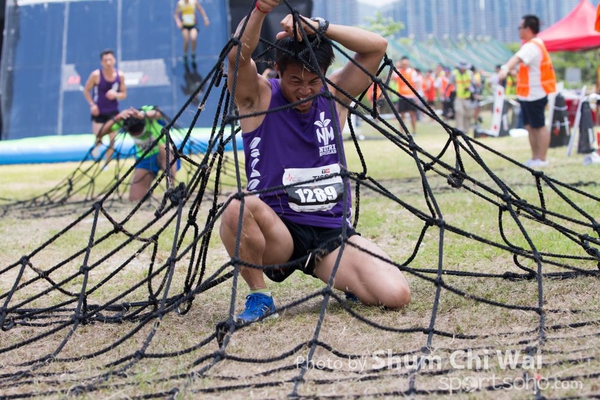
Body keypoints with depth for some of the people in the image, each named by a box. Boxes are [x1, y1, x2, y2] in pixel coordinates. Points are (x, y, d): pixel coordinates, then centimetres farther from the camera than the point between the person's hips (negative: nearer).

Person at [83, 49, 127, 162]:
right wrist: (92, 104, -14)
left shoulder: (120, 75, -6)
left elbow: (124, 94, 3)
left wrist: (116, 95, -19)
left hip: (113, 112, 2)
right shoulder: (96, 75, -14)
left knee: (112, 139, 0)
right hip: (98, 111, -2)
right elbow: (86, 90, -2)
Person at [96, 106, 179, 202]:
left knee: (164, 148, -40)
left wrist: (143, 115, -72)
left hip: (164, 155, -3)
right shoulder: (124, 120, -18)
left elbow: (158, 113, -52)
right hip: (144, 158, 3)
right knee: (134, 199, -7)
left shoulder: (148, 111, -27)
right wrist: (117, 118, -44)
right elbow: (101, 133, -28)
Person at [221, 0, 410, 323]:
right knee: (240, 207, -37)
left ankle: (349, 284, 17)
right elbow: (237, 57, -22)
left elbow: (377, 47, -3)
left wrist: (317, 27, -16)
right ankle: (258, 296, -11)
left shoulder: (334, 97, 7)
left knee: (396, 295, -20)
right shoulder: (259, 98, -2)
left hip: (334, 235, 2)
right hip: (278, 234, -2)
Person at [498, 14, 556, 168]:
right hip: (528, 93, 10)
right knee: (530, 126, 13)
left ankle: (541, 159, 1)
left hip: (535, 94, -10)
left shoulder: (531, 47, -20)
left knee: (539, 126, -4)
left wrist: (506, 68, -55)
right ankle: (535, 158, 20)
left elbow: (518, 58, -39)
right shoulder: (536, 43, 14)